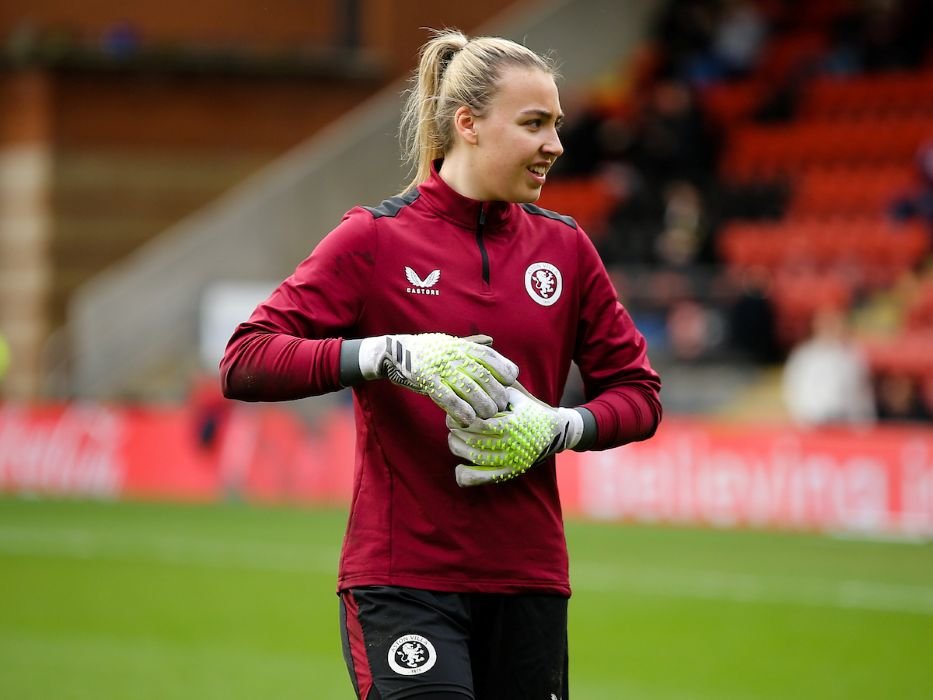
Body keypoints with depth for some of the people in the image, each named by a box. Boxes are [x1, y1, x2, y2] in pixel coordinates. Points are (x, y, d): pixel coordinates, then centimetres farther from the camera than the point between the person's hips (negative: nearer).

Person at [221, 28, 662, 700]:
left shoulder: (565, 247, 9)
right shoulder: (375, 239, -3)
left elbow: (638, 394, 12)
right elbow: (244, 361, -10)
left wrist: (556, 428, -9)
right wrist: (392, 354, -23)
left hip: (527, 578, 4)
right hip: (401, 581, -4)